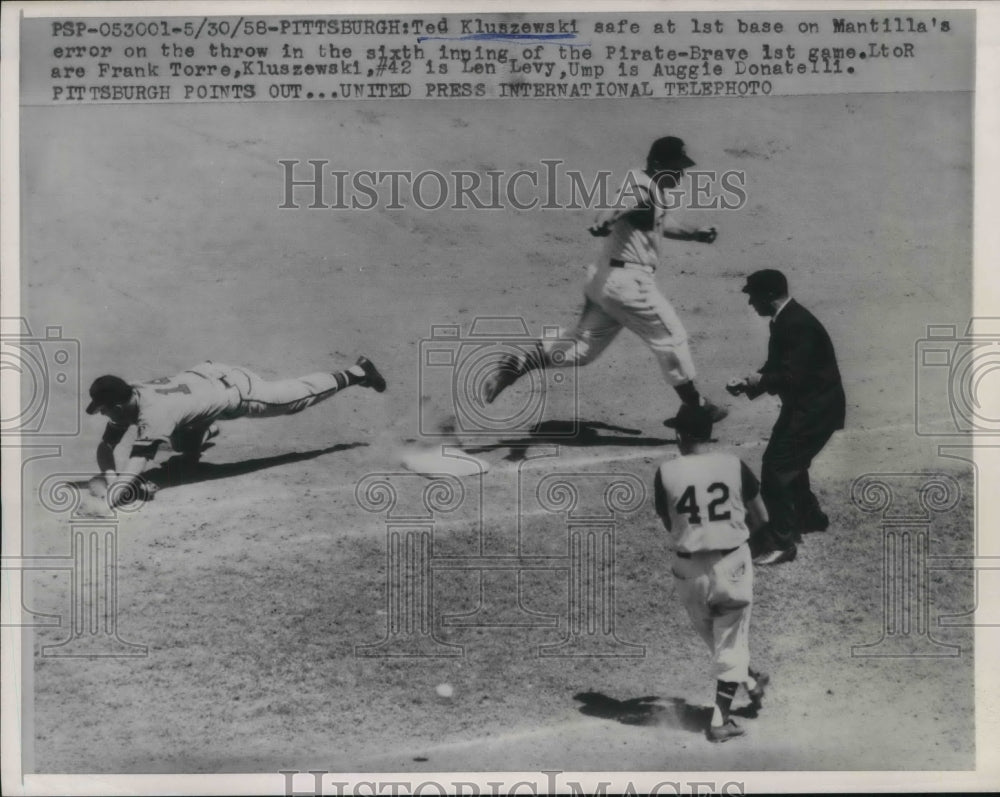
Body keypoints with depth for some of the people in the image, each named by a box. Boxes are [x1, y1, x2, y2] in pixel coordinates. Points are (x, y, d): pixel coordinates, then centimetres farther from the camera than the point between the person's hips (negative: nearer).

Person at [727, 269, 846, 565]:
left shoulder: (797, 325, -25)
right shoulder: (785, 319, 7)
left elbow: (791, 377, -29)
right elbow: (777, 366, 13)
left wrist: (757, 381, -15)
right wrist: (752, 381, -3)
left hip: (816, 407, -10)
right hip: (804, 403, 10)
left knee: (776, 465, -10)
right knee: (788, 460, 24)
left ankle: (781, 542, -2)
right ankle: (809, 516, 44)